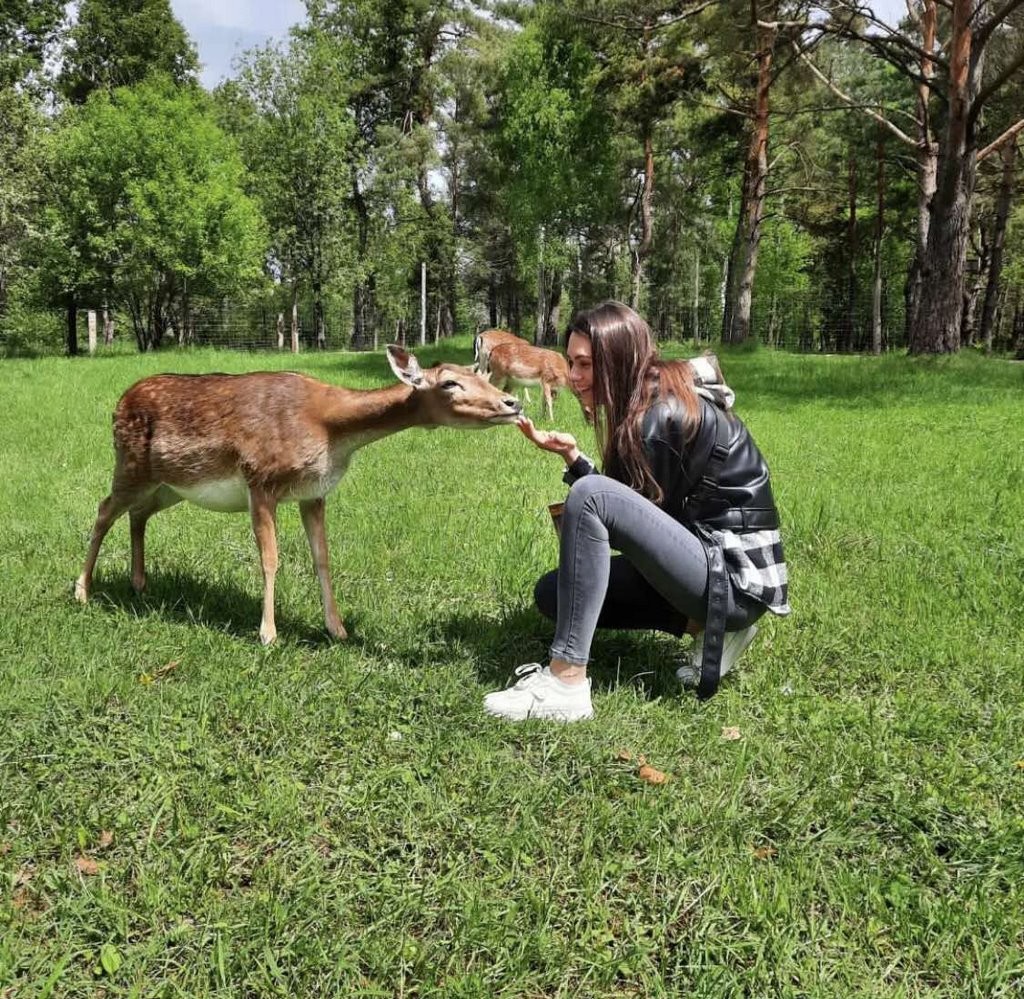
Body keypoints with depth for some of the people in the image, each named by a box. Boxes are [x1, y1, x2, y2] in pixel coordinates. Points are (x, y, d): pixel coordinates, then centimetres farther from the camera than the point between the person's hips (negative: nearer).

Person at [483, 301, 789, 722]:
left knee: (591, 496, -27)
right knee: (551, 593, 8)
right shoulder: (656, 400, 9)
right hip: (708, 562, 10)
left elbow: (646, 515, -10)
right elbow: (638, 512, 10)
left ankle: (566, 683, -26)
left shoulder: (661, 418, -18)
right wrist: (571, 456, -2)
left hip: (736, 580, -10)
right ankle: (704, 626, 6)